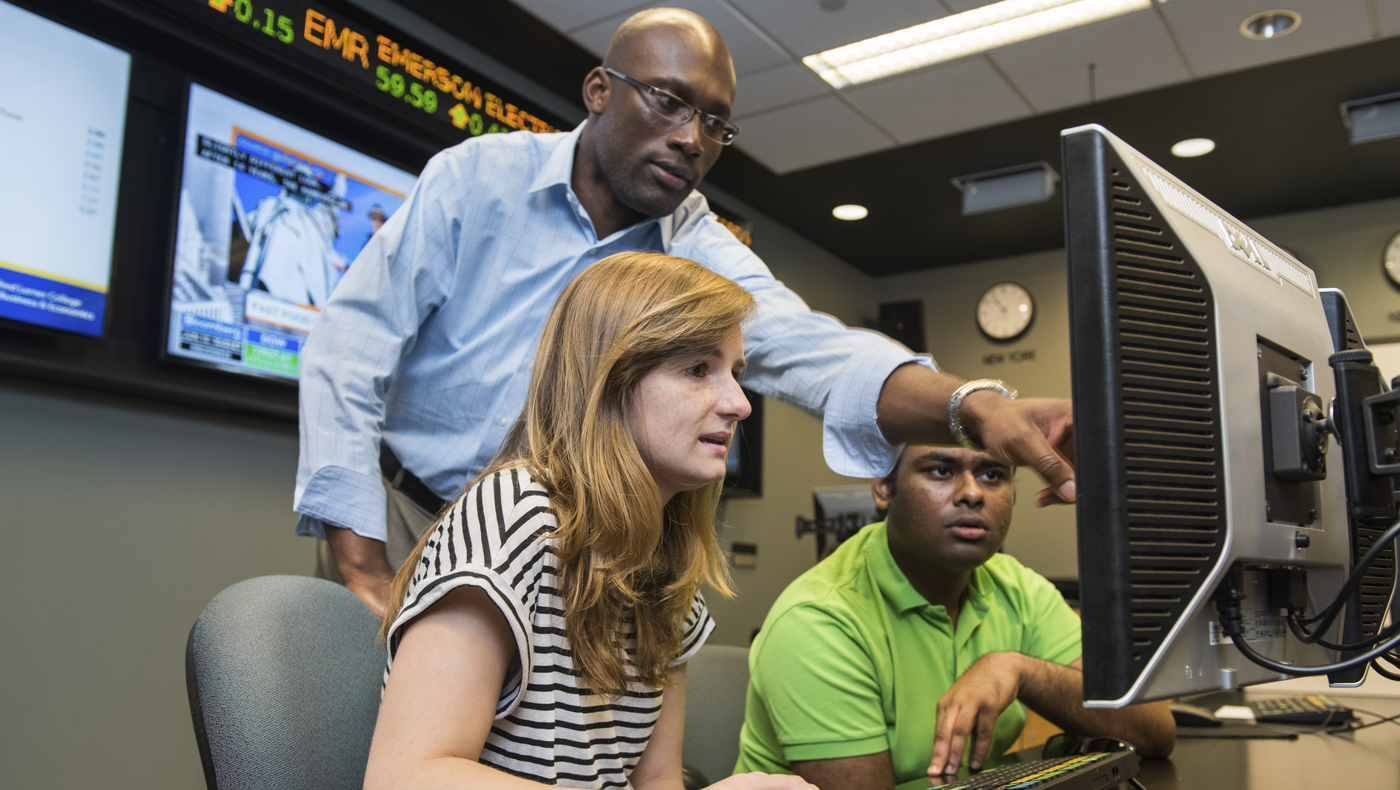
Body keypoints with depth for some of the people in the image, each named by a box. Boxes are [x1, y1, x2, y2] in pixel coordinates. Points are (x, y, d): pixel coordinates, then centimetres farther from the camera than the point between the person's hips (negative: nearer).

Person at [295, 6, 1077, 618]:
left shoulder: (698, 250, -6)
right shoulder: (480, 176, -11)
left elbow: (805, 343, -23)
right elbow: (348, 352, -13)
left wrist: (973, 405, -44)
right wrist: (365, 570, -21)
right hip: (394, 508, -1)